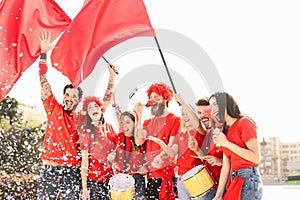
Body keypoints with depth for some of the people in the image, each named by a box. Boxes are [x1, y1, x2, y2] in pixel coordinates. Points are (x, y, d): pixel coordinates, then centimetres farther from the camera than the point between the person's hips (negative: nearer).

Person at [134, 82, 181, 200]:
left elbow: (172, 146, -9)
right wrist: (139, 116, 1)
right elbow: (139, 141, 0)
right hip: (150, 173, 5)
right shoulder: (148, 122, 16)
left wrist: (160, 157, -28)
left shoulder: (175, 120, 1)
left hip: (167, 172, -5)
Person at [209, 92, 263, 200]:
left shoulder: (244, 123, -6)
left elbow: (256, 158, -15)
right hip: (234, 180, 7)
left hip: (248, 179, -7)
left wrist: (227, 143, -16)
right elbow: (226, 167, 10)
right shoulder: (224, 131, 14)